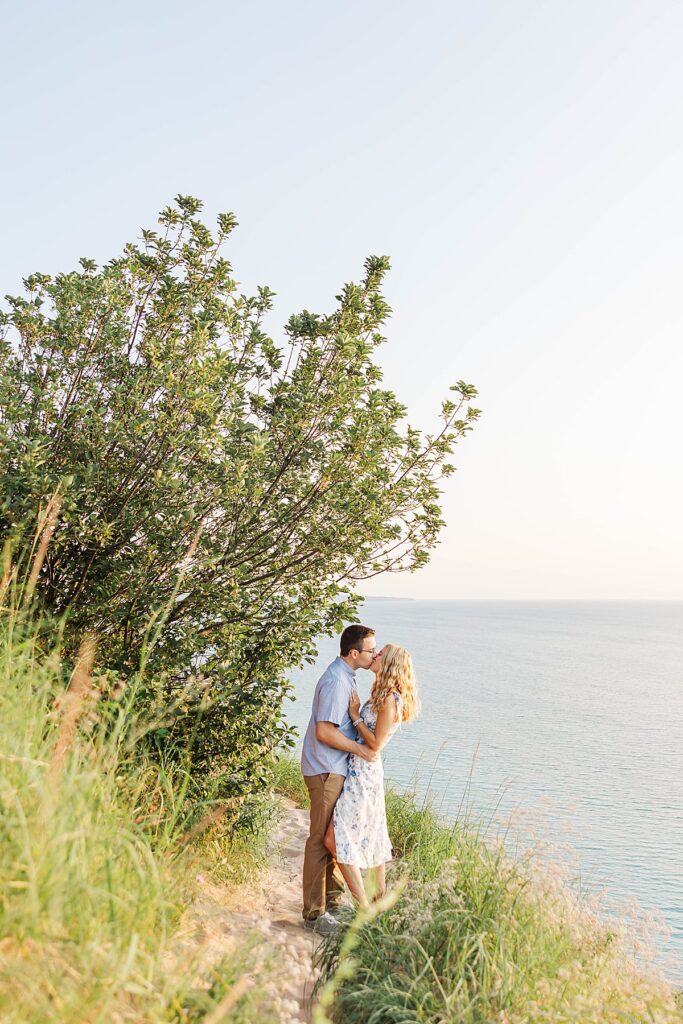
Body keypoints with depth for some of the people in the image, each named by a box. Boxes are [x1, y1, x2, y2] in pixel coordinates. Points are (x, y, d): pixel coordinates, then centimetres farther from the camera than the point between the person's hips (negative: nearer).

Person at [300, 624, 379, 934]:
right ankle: (314, 913, 8)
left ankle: (333, 900, 32)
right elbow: (324, 732, -25)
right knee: (321, 839, -2)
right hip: (326, 771, -10)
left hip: (336, 769, 10)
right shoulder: (336, 682, -22)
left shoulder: (344, 676, 11)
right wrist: (359, 749, -17)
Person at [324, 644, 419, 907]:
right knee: (371, 835, 19)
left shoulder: (390, 700, -18)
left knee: (335, 840, -7)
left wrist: (355, 715, -13)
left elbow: (376, 743, -18)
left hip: (363, 773, -10)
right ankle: (380, 898, 31)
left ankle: (363, 908, -3)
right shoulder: (381, 695, 10)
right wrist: (356, 710, 5)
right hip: (364, 771, 10)